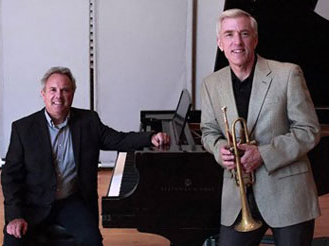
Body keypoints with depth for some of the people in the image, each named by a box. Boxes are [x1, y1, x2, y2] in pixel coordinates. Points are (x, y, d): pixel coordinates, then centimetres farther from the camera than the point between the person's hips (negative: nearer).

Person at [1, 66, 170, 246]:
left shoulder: (88, 121, 3)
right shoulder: (23, 128, -3)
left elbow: (118, 140, 7)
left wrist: (151, 138, -12)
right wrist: (15, 216, -14)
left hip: (72, 202, 1)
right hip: (33, 204, -1)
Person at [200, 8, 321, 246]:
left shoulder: (288, 74, -9)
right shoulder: (212, 84, 3)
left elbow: (309, 131, -8)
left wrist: (263, 154, -18)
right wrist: (220, 149, -9)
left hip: (286, 193, -3)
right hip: (238, 195, 3)